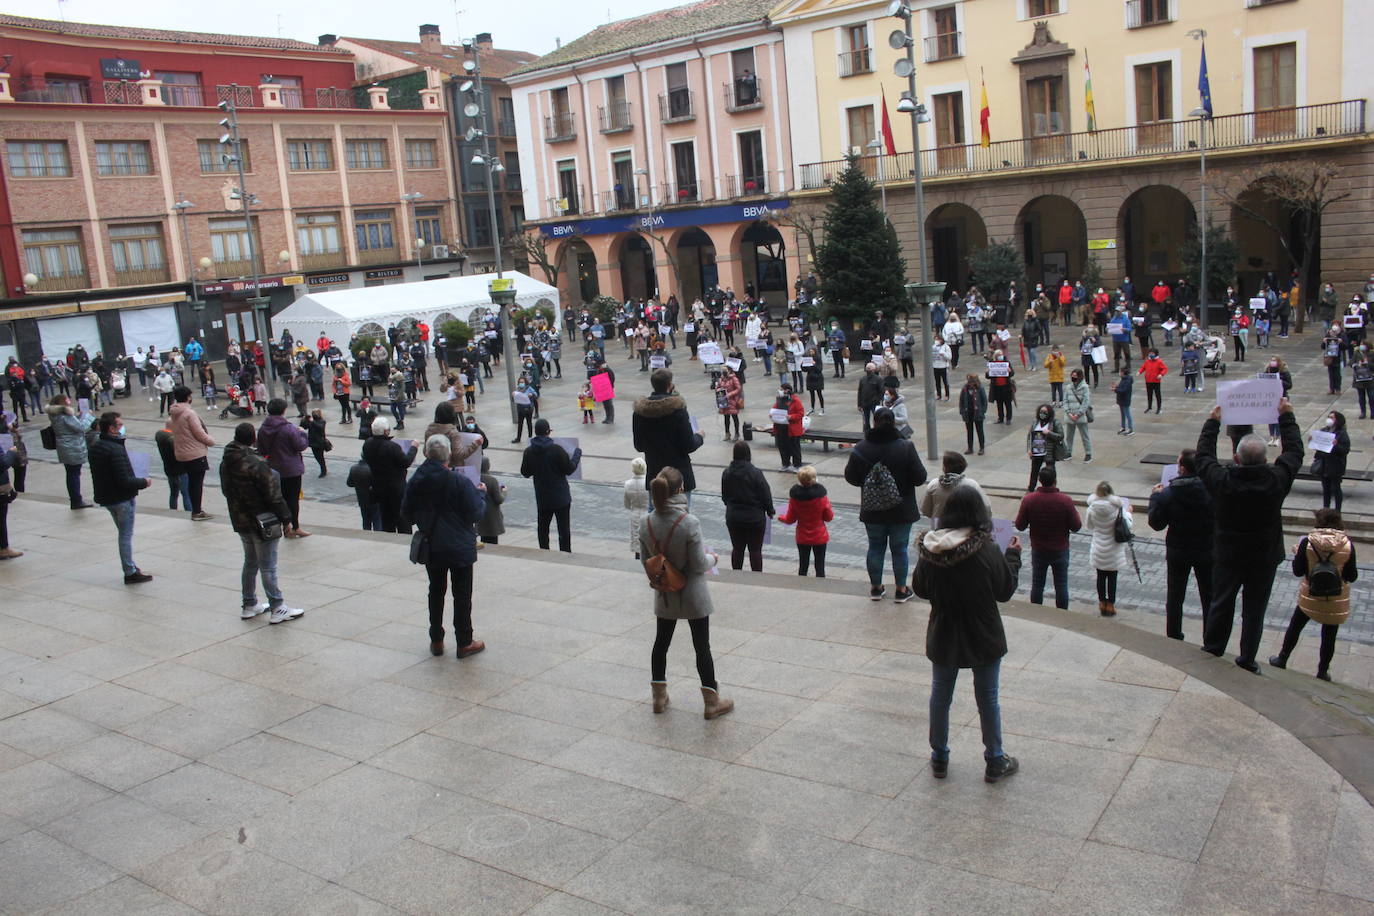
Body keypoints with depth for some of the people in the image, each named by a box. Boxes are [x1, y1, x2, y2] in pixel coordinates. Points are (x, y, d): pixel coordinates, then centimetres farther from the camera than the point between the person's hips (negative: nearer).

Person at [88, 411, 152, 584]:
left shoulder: (95, 447, 5)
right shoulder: (116, 450, -24)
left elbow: (99, 473, 15)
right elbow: (124, 481, -27)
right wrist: (143, 482, -10)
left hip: (105, 497, 9)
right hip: (122, 498, -9)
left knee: (124, 533, 20)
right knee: (126, 535, 0)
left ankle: (130, 566, 29)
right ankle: (130, 572, 7)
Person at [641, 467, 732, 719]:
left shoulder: (646, 523, -10)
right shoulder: (689, 523, -25)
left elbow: (646, 560, 1)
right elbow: (699, 564, -19)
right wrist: (712, 558, 2)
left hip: (664, 596, 4)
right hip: (692, 596, -4)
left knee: (661, 642, 20)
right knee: (702, 646, 9)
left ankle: (659, 697, 31)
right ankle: (712, 702, 19)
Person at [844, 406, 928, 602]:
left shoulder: (861, 449, -10)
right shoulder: (906, 447, -15)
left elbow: (851, 477, -2)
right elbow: (920, 477, -13)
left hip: (872, 512, 2)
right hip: (901, 511, -2)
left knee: (875, 547, 15)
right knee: (899, 548, 10)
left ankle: (876, 587, 26)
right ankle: (901, 590, 20)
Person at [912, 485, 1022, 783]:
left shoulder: (929, 549, -12)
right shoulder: (986, 550, -22)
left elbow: (920, 589, 1)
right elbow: (1005, 590, -9)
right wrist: (1013, 555, 3)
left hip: (943, 638, 3)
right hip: (983, 639, -2)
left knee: (940, 697, 18)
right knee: (987, 699, 14)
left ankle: (939, 759, 30)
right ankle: (994, 762, 27)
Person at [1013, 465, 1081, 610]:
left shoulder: (1029, 500, -17)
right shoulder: (1065, 500, -20)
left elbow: (1020, 526, -10)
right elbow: (1076, 527, -12)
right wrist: (1076, 514, 8)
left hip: (1038, 550, 1)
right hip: (1060, 550, -1)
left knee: (1037, 585, 15)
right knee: (1061, 586, 13)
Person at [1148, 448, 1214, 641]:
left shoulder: (1168, 493, -18)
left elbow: (1156, 524, -10)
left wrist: (1155, 497, 1)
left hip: (1177, 552, 0)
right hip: (1206, 551, 0)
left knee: (1174, 597, 16)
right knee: (1209, 597, 15)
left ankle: (1173, 637, 23)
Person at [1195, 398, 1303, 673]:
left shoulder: (1222, 480, -22)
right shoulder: (1276, 480, -21)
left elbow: (1204, 455, -3)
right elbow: (1294, 452, -3)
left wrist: (1213, 421, 7)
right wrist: (1286, 416, 7)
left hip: (1227, 555, 0)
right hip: (1264, 557, 0)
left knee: (1221, 603, 17)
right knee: (1254, 609, 12)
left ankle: (1212, 648, 32)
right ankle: (1247, 659, 21)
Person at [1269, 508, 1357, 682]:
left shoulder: (1307, 542, -14)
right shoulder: (1347, 545, -13)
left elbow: (1298, 571, -7)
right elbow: (1352, 576, -7)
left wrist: (1296, 554, 9)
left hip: (1309, 598, 0)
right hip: (1336, 602, 0)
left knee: (1294, 627, 19)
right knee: (1329, 636, 14)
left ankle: (1282, 660, 30)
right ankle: (1323, 671, 24)